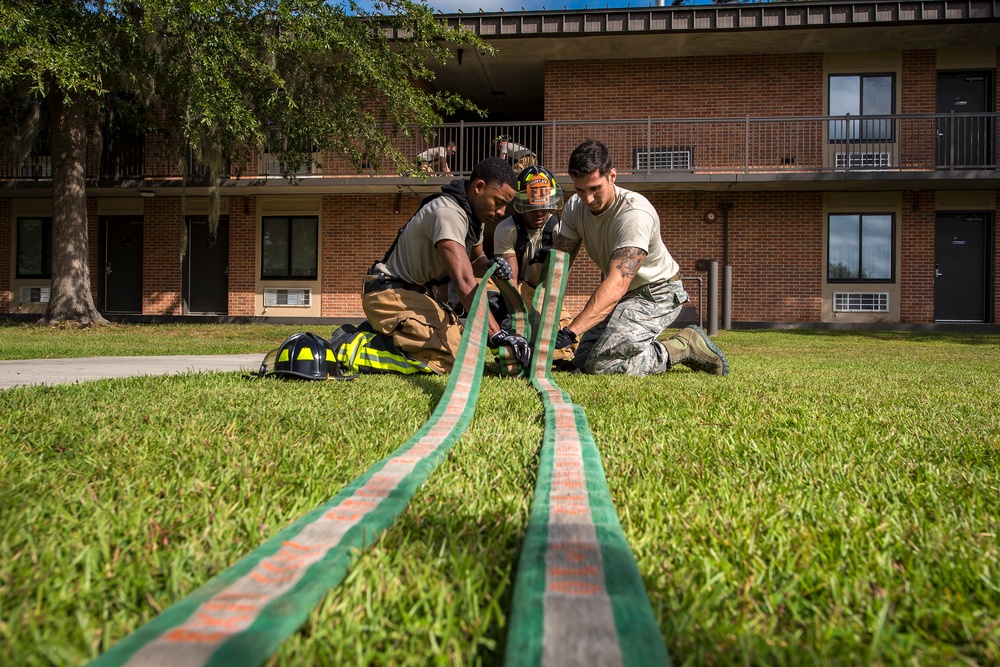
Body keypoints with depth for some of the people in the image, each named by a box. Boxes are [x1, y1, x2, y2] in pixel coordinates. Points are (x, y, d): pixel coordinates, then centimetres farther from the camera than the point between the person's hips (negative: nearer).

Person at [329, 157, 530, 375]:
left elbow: (473, 261, 21)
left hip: (417, 293, 11)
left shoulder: (473, 214, 7)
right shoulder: (448, 212, -23)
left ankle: (379, 332, 12)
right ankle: (350, 348, -16)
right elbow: (464, 281, -34)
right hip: (391, 293, -11)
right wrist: (498, 335, -40)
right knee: (448, 357, -26)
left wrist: (489, 265, -4)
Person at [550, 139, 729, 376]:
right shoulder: (574, 208, -7)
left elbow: (617, 284, -41)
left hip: (658, 293, -8)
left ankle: (685, 347, -4)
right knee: (582, 362, 5)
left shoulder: (635, 213, -31)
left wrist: (570, 332, -51)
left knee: (602, 365, -23)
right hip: (622, 295, 8)